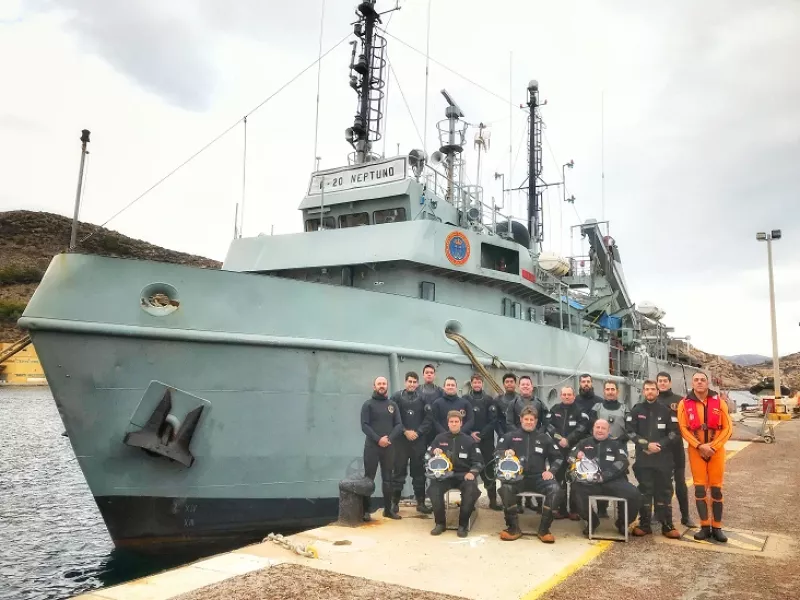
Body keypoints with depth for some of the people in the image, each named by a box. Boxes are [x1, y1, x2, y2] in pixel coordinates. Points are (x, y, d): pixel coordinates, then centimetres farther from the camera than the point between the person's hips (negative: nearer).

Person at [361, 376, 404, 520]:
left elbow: (399, 425, 4)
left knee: (387, 479, 8)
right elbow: (364, 425, -8)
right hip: (372, 446, -3)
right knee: (368, 478, -2)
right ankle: (365, 510, 3)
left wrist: (389, 438, -12)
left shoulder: (393, 405, 12)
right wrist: (378, 439, -17)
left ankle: (388, 509, 15)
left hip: (389, 447, 3)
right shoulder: (368, 404, 2)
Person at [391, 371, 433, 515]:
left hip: (419, 441, 2)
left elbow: (429, 419, 1)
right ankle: (395, 502, 11)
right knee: (399, 471, 2)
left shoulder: (423, 399, 7)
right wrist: (405, 431, -12)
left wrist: (417, 432, -10)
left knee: (419, 472, 6)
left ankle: (421, 503, 13)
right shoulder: (397, 397, 3)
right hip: (401, 440, -1)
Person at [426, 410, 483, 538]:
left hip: (464, 474, -1)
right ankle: (440, 523, -7)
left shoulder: (468, 440, 7)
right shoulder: (440, 438, 10)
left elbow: (478, 461, 5)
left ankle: (463, 524, -12)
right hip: (444, 474, 1)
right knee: (433, 489, -29)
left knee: (472, 490, -32)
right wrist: (434, 452, -10)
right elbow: (427, 456, 13)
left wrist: (472, 472, -14)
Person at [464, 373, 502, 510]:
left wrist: (481, 434, -12)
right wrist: (470, 433, -12)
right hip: (469, 439, 0)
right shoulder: (464, 399, 5)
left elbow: (493, 420, -2)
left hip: (486, 440, 0)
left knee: (489, 469, 1)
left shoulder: (489, 400, 6)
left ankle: (493, 500, 6)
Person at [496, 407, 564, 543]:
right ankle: (514, 527, -16)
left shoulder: (544, 438, 17)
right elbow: (497, 453, 9)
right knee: (505, 488, -34)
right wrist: (505, 453, -15)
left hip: (538, 477, 1)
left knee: (556, 489, -28)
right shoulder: (510, 436, 14)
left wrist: (551, 471, 2)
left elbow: (558, 457, 20)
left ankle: (544, 529, -17)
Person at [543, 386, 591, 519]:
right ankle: (561, 509, 14)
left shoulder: (580, 410, 2)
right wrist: (558, 438, -12)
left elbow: (583, 427, -11)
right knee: (559, 479, 6)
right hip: (557, 449, 3)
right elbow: (548, 425, 1)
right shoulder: (555, 409, 10)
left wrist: (568, 439, -17)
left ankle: (574, 510, 7)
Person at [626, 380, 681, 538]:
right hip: (643, 458, 0)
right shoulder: (636, 410, 5)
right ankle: (644, 524, 11)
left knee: (664, 491, 3)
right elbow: (630, 432, 0)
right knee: (645, 491, 4)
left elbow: (675, 432, 1)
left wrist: (660, 445, -11)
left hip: (663, 458, 0)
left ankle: (667, 525, 11)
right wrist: (646, 444, -12)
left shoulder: (666, 410, 5)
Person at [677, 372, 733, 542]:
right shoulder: (685, 403, -1)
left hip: (716, 450, 1)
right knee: (700, 489, 1)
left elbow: (727, 428, -1)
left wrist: (713, 446, -12)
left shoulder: (718, 402, 1)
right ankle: (705, 526, 10)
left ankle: (717, 527, 13)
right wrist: (700, 446, -15)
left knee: (716, 489, 5)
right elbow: (683, 428, -4)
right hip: (696, 451, 0)